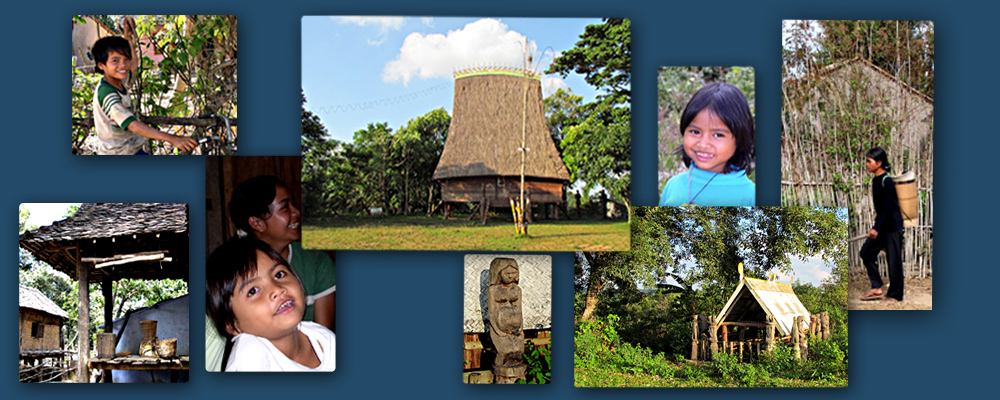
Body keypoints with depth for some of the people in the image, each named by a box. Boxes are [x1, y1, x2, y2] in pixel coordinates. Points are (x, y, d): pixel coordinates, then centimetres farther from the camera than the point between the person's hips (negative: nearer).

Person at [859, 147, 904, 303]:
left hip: (893, 225, -9)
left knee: (893, 259, -1)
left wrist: (877, 228, -26)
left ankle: (895, 294, 8)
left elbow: (888, 206, -21)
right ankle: (877, 287, 15)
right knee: (866, 252, 6)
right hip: (881, 225, 9)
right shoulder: (875, 180, 9)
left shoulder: (887, 181, -17)